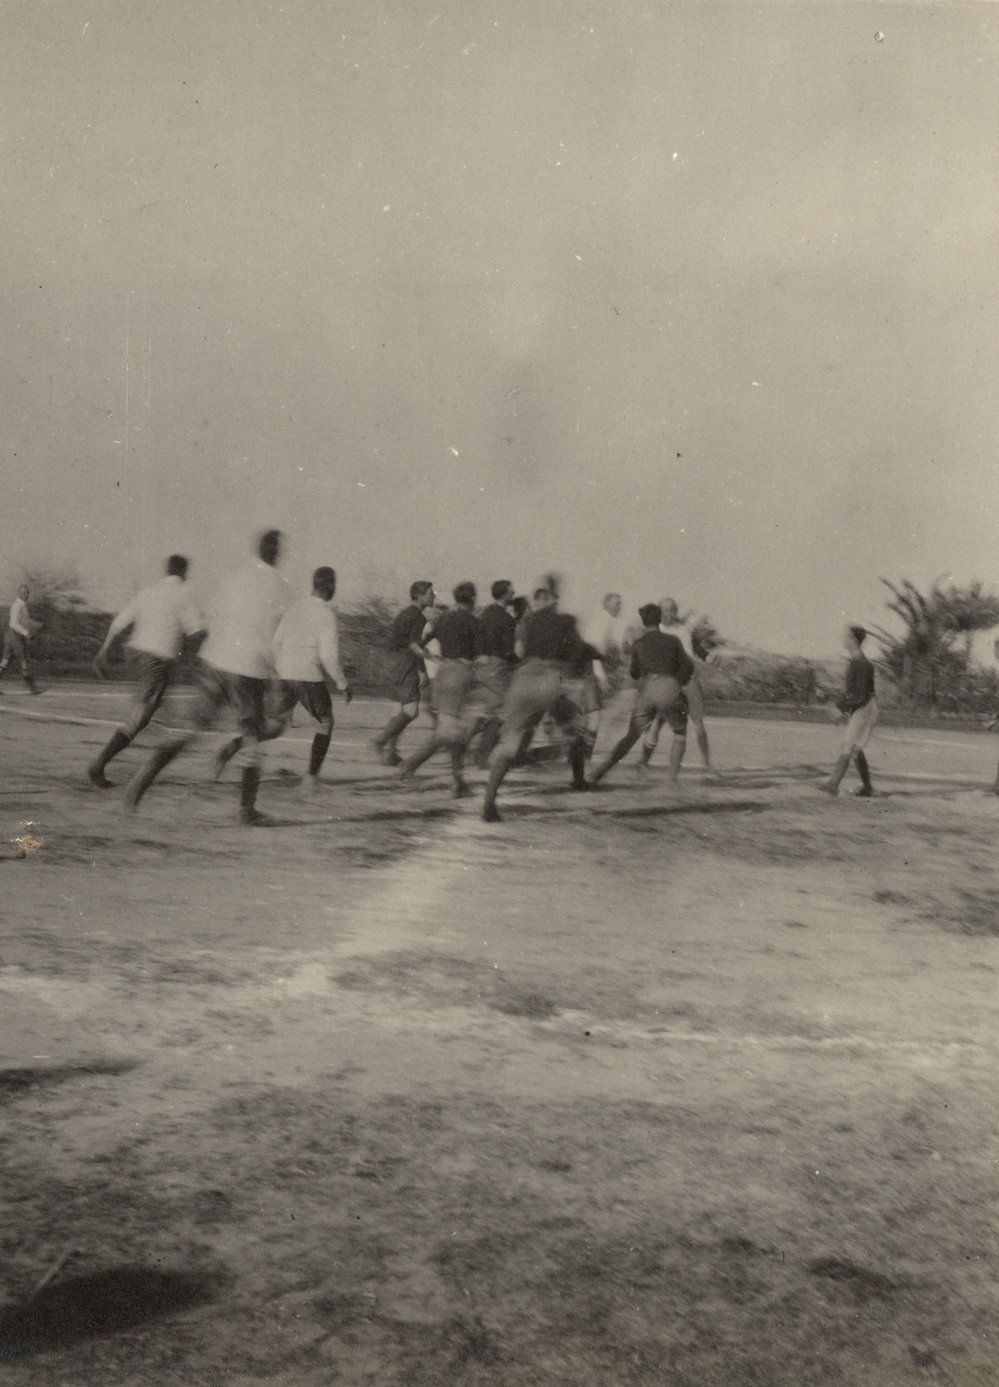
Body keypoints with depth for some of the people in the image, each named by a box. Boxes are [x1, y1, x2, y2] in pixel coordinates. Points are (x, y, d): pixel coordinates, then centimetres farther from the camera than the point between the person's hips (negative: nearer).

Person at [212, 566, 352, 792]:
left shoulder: (295, 607, 11)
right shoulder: (327, 615, -11)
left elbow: (277, 642, 14)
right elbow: (329, 656, -16)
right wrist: (343, 685, -5)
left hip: (285, 676, 6)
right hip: (310, 678, -6)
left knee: (276, 726, 13)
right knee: (325, 723, 16)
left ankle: (233, 747, -9)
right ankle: (311, 777, 10)